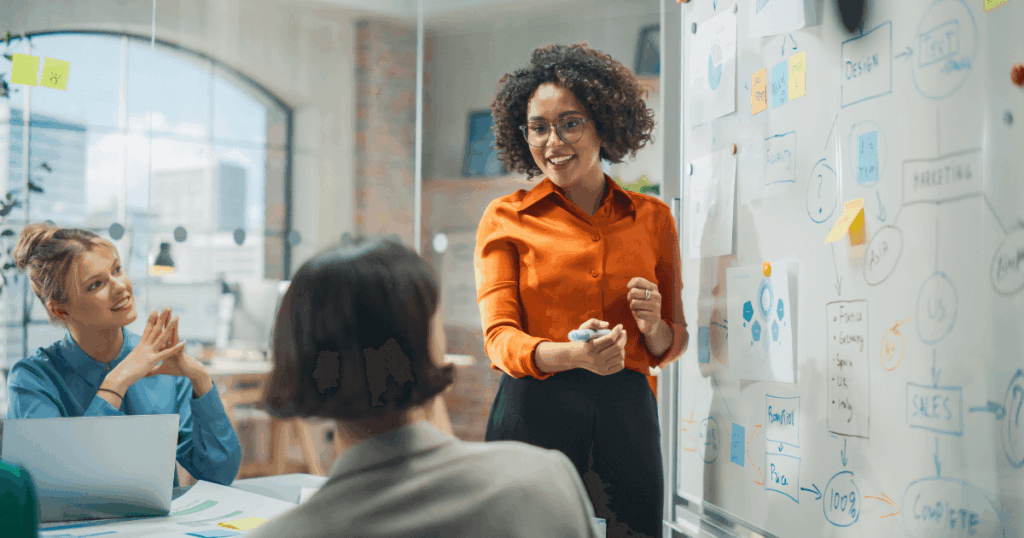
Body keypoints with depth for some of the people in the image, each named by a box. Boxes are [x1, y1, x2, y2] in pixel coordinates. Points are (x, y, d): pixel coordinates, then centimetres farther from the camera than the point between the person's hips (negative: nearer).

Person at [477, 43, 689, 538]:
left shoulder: (653, 218, 11)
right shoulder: (506, 219, 5)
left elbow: (671, 346, 17)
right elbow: (500, 337, -5)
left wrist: (652, 326, -7)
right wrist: (573, 355, -24)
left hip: (626, 421, 2)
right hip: (534, 417, -2)